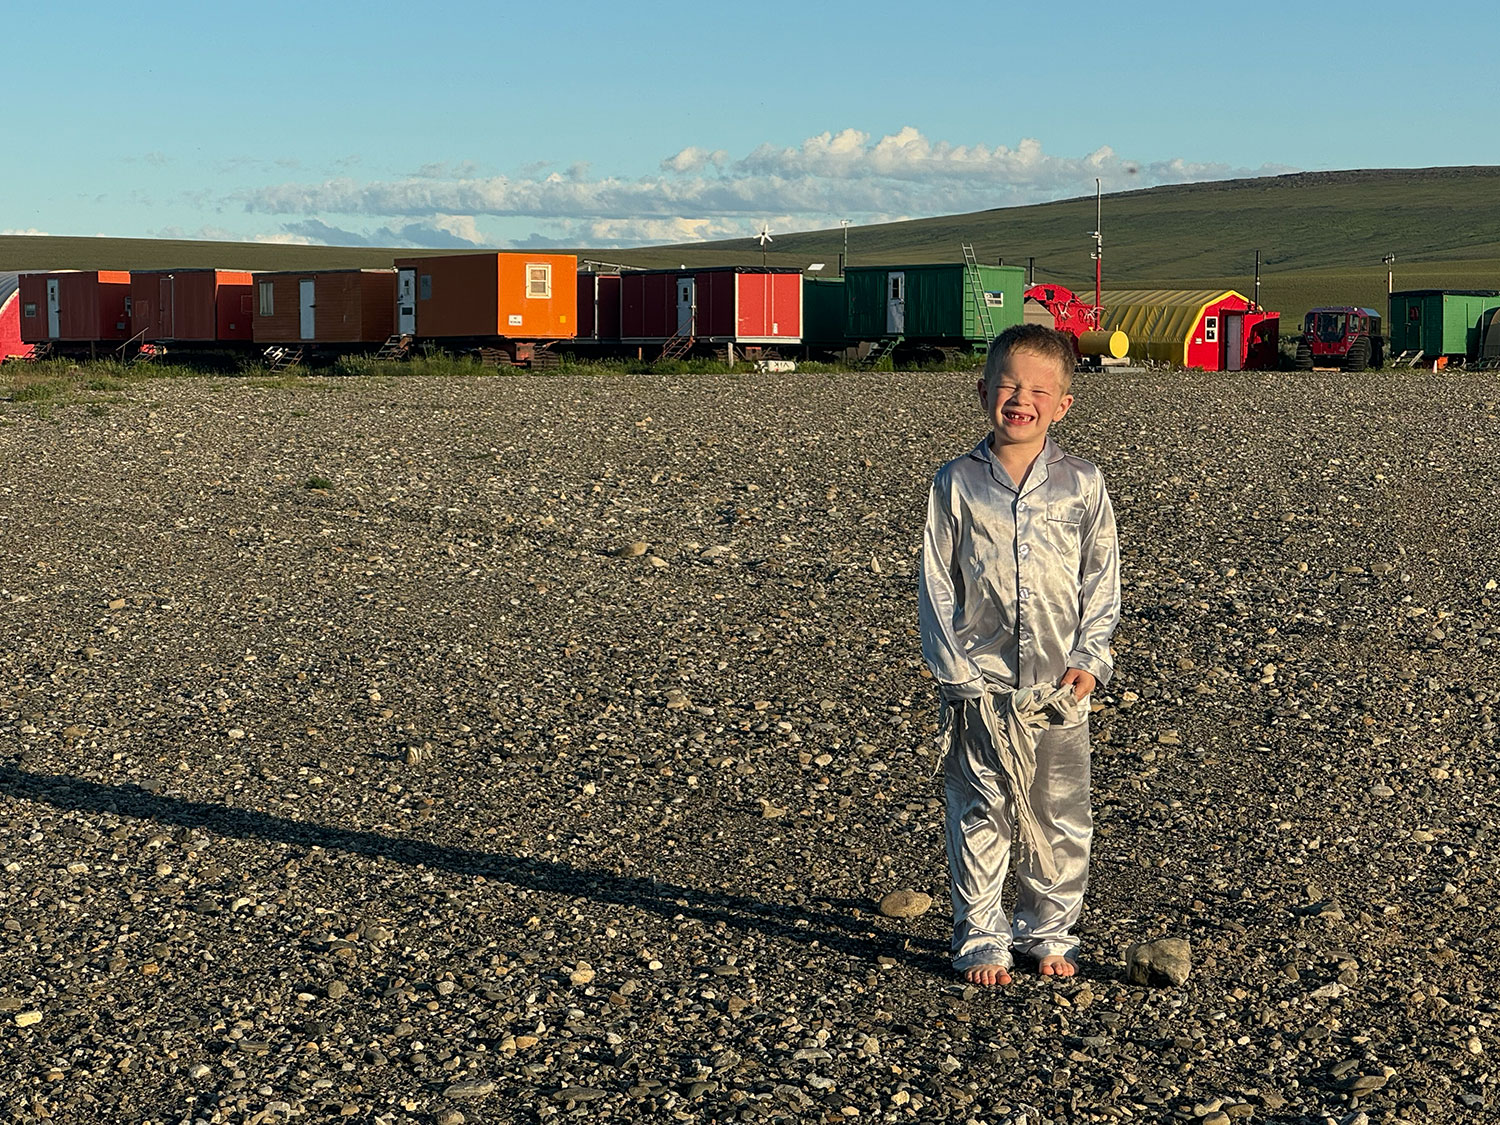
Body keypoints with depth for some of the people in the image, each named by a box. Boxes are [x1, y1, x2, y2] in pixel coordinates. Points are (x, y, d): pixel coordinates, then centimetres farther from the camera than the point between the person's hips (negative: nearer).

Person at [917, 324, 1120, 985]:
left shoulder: (1082, 486, 1)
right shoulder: (957, 484, -2)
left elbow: (1101, 579, 5)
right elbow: (936, 584, 0)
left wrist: (1089, 658, -4)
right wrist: (953, 669, -6)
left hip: (1059, 685, 1)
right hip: (979, 686, -1)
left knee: (1059, 815, 8)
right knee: (980, 814, 4)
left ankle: (1050, 932, 24)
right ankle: (980, 937, 16)